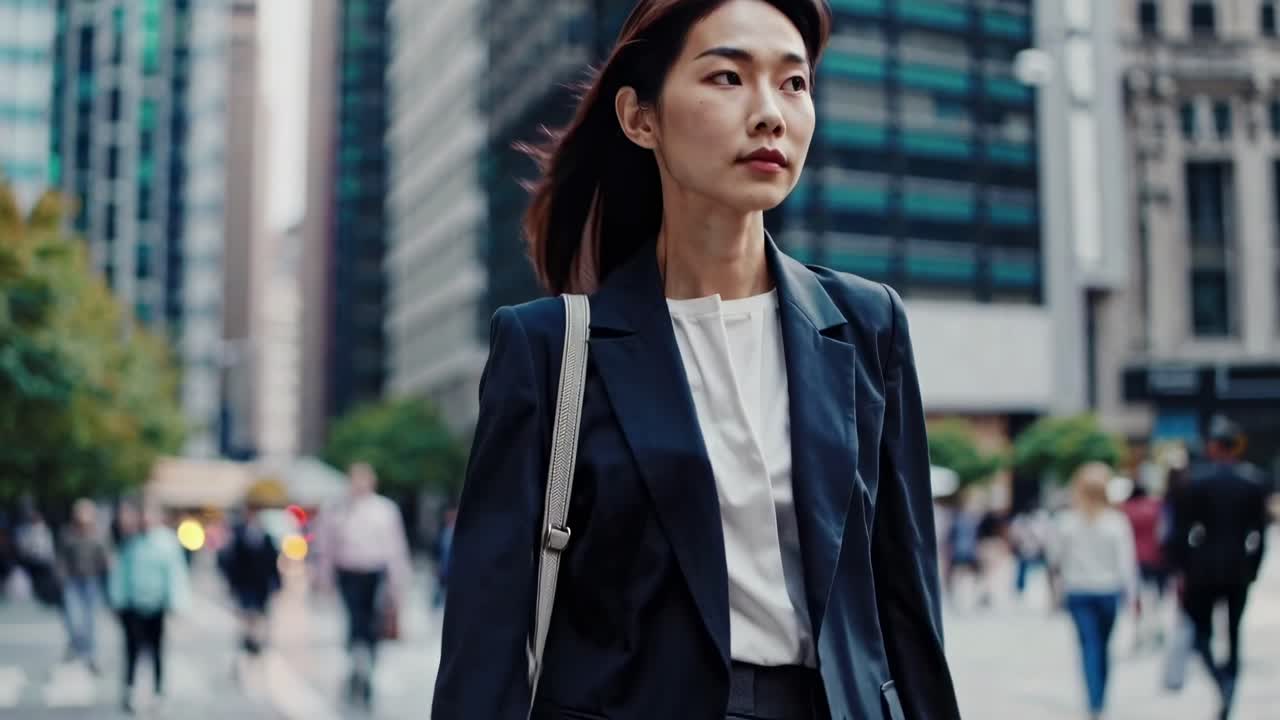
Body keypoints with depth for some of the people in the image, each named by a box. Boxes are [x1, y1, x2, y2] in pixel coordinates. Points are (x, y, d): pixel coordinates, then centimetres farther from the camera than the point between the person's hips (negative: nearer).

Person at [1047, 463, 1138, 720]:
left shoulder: (1067, 520, -6)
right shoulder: (1117, 521, -8)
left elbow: (1055, 556, 3)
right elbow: (1126, 559, -9)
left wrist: (1063, 574, 23)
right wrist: (1129, 590, -1)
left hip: (1077, 590, -1)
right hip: (1108, 590, 1)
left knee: (1089, 645, -1)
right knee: (1103, 645, 16)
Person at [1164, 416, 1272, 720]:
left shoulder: (1196, 479, -8)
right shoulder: (1255, 481, 2)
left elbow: (1181, 527, -9)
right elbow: (1260, 528, 2)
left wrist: (1179, 567, -3)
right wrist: (1252, 568, 8)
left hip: (1202, 568, -3)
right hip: (1240, 569, 3)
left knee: (1201, 629, 8)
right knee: (1233, 632, 11)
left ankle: (1221, 679, -17)